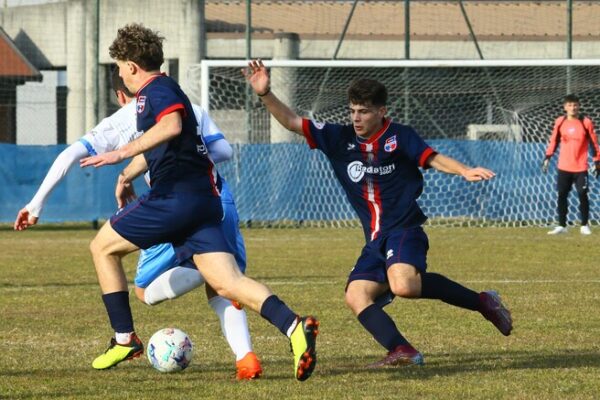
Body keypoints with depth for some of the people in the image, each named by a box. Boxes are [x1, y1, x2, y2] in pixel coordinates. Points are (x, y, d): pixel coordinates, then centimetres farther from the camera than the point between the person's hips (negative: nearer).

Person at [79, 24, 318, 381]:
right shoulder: (163, 91, 26)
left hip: (176, 195, -9)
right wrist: (128, 174, 55)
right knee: (227, 282, -5)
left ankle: (125, 339, 11)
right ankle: (294, 327, -27)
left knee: (103, 246, 10)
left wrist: (122, 154, -29)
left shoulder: (157, 89, -4)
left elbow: (171, 125, -27)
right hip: (204, 200, 9)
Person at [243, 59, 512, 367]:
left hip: (405, 230, -6)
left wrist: (464, 171, -34)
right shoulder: (340, 139, 7)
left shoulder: (399, 137, -3)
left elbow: (433, 158, -15)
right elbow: (292, 122, 5)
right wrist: (265, 94, -9)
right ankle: (401, 351, -22)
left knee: (403, 285, -31)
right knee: (356, 296, -13)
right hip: (375, 240, 6)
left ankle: (481, 302, -15)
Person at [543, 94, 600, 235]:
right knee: (561, 196, 3)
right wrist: (547, 158, 6)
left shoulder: (586, 122, -6)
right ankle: (561, 225, 11)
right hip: (563, 167, 3)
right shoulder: (560, 122, 2)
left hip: (580, 167, -3)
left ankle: (585, 225, 10)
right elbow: (554, 141, 11)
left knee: (583, 196, -2)